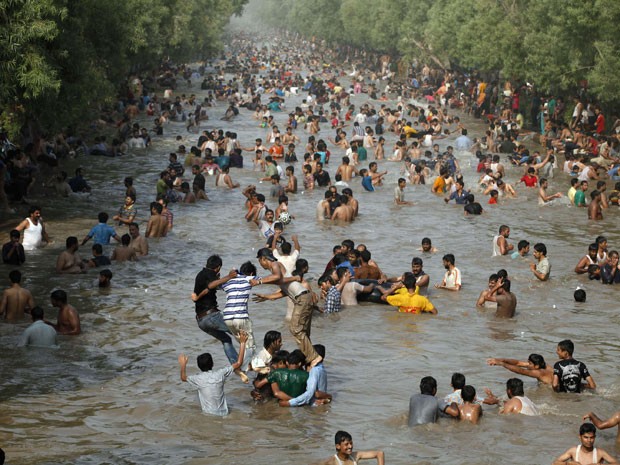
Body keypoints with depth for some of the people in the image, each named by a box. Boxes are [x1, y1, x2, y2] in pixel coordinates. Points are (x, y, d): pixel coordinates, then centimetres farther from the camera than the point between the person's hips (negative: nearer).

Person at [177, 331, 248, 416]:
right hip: (223, 414, 2)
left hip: (208, 414, -2)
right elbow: (238, 363, 0)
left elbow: (183, 378, 11)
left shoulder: (198, 379, -9)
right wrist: (242, 343, 5)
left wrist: (183, 365, 29)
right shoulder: (220, 374, -8)